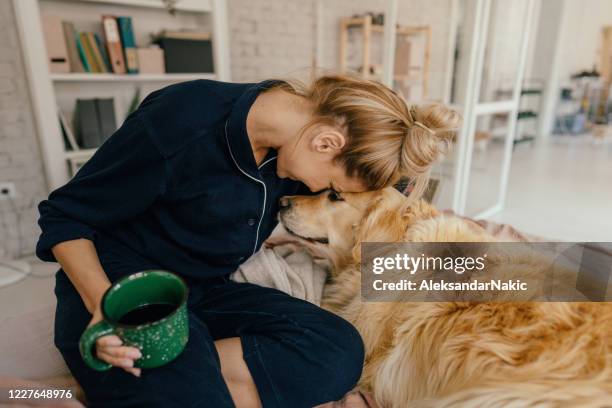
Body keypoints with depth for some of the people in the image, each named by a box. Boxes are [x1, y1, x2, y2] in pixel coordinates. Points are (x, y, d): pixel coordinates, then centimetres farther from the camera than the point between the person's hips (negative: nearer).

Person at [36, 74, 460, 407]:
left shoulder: (287, 148, -3)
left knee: (340, 350, -18)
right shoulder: (183, 120, -22)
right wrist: (104, 304, -27)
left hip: (207, 292, 6)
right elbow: (64, 217, -11)